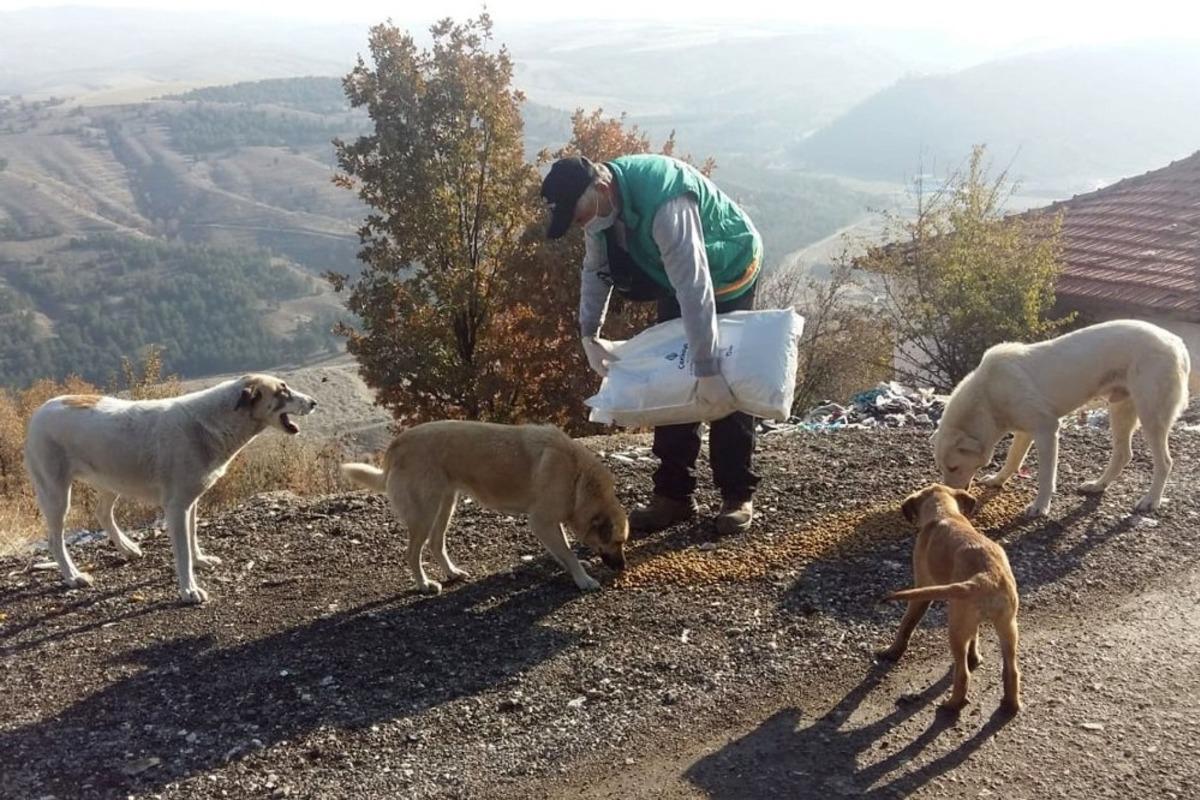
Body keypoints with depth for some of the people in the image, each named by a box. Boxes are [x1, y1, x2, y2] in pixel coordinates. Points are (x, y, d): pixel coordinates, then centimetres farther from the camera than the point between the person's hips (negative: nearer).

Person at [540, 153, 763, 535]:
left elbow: (694, 287, -43)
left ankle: (737, 495, 4)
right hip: (677, 279, 7)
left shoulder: (665, 204, -40)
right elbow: (595, 269, 0)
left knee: (725, 386, -8)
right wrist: (589, 335, -9)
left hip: (728, 273, -7)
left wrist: (707, 370, -45)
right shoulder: (600, 203, -15)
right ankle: (674, 494, 8)